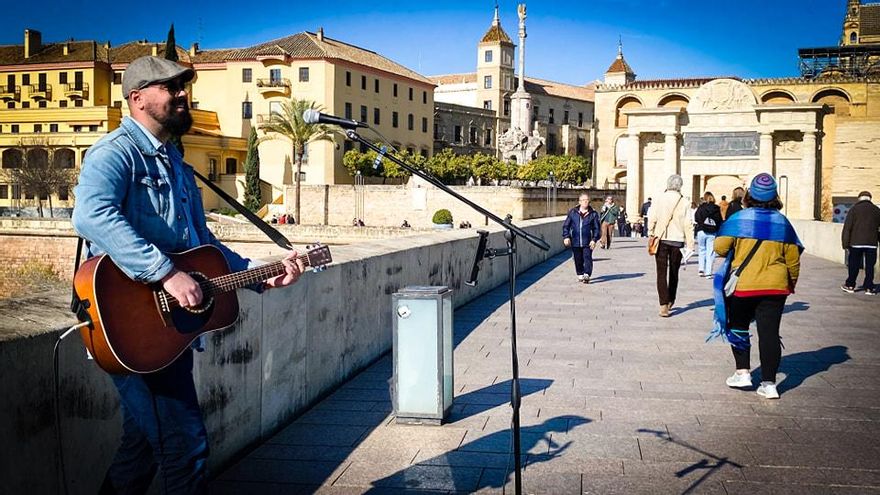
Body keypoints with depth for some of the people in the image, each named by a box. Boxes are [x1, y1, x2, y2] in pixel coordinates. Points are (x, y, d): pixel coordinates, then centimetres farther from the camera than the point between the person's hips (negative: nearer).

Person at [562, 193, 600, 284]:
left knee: (587, 258, -9)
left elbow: (596, 228, 2)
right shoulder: (572, 212, 4)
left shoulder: (593, 214, 2)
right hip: (575, 241, 2)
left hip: (587, 242, -2)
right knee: (578, 259, 9)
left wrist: (594, 239, -8)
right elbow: (566, 225, 6)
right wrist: (566, 237, -4)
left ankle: (587, 275, -11)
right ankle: (580, 274, 24)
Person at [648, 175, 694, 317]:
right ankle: (670, 301, 30)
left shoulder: (660, 200, -5)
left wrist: (651, 234, 10)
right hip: (677, 241, 1)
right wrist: (690, 245, -1)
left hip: (661, 240, -1)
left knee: (661, 273, -2)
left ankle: (664, 305, -13)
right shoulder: (684, 202, -3)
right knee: (674, 272, 17)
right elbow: (688, 225, -3)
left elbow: (652, 219, -4)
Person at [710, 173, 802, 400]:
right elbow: (793, 259, 6)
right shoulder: (783, 223, 2)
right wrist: (791, 284, 20)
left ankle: (742, 372, 14)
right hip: (775, 287, 2)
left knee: (738, 328, 17)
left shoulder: (738, 219, -7)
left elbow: (720, 248, -10)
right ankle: (769, 383, 2)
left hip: (741, 285, -2)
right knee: (769, 332, 2)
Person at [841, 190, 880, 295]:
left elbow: (847, 227, -5)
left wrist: (845, 243, -3)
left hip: (856, 243, -1)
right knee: (870, 266, 5)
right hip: (872, 243, 1)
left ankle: (850, 285, 13)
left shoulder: (854, 209, -2)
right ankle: (869, 287, 5)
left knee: (854, 265, 7)